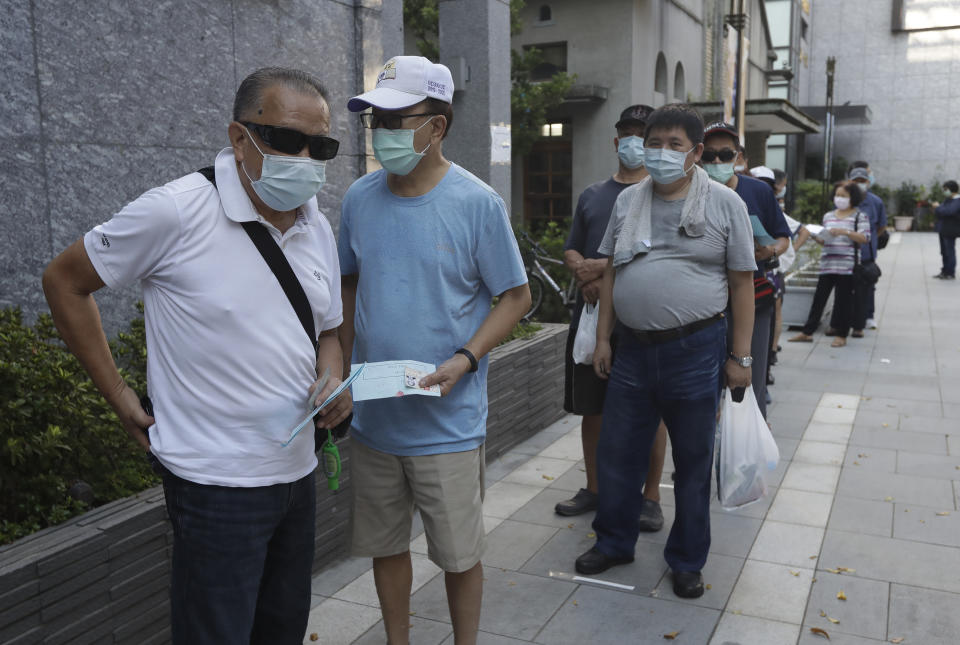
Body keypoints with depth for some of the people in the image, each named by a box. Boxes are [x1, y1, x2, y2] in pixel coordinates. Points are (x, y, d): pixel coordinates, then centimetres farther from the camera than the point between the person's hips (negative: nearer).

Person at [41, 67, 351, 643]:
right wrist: (120, 396, -6)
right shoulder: (175, 212, -17)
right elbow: (65, 281, -5)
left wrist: (332, 382, -6)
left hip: (299, 472, 7)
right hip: (218, 482, -6)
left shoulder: (319, 229, 4)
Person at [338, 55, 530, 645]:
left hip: (448, 424, -4)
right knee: (385, 545, 18)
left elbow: (516, 296, -5)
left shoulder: (478, 204, -11)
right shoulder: (360, 198, 3)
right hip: (372, 417, 4)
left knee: (460, 554, 10)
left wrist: (464, 361, -19)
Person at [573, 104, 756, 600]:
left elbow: (742, 284, -2)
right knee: (617, 454, 12)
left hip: (695, 350, -3)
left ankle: (687, 560, 27)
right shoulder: (628, 201, 8)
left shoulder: (724, 203, -2)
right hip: (634, 349, 3)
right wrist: (603, 339, 8)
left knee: (693, 463, 10)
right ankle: (614, 542, 32)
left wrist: (740, 357, -5)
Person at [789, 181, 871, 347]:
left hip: (847, 266, -4)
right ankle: (807, 332, 12)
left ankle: (842, 335, 12)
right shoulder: (828, 216, 15)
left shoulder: (859, 216, 1)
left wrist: (845, 232, -20)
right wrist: (817, 238, -1)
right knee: (819, 298, 6)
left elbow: (865, 238, -10)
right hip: (827, 264, 4)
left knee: (843, 300, 2)